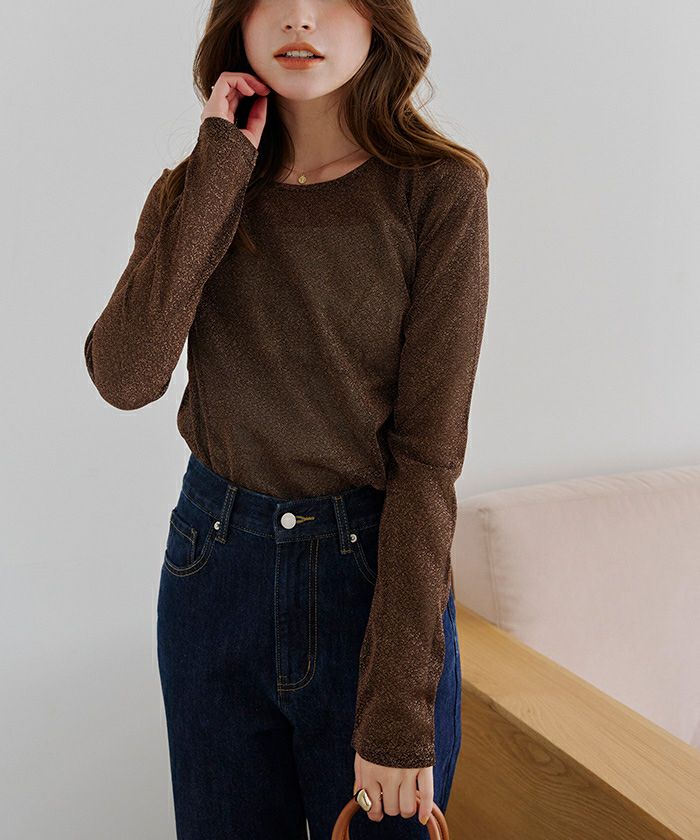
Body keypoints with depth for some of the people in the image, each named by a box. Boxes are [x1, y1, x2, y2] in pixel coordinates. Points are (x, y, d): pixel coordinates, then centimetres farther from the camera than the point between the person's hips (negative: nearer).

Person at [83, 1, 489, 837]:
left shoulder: (438, 191, -9)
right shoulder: (192, 192, 2)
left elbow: (429, 451, -13)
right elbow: (124, 377, -14)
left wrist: (399, 709, -16)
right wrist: (221, 173, -15)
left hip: (377, 572, -3)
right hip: (214, 569, 3)